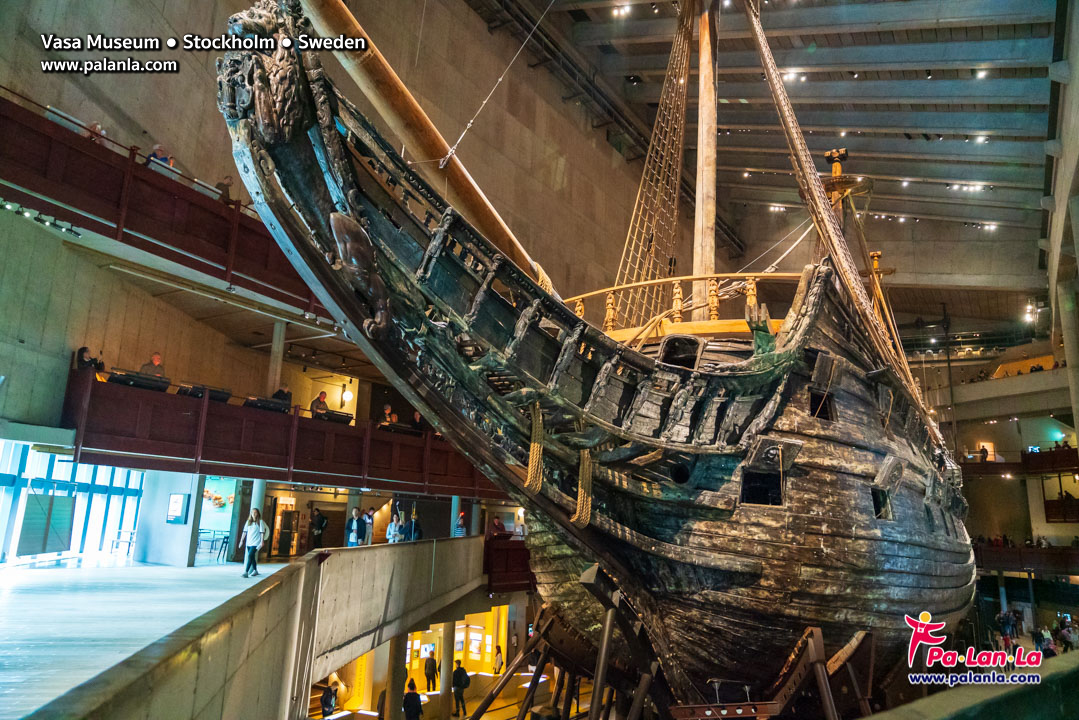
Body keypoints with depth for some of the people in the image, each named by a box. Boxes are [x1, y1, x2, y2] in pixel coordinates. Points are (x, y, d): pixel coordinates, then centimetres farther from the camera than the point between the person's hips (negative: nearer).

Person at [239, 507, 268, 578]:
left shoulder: (260, 522, -3)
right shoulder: (248, 521, 11)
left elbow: (262, 532, -5)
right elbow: (245, 532, 12)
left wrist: (262, 542, -10)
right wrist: (242, 540, 9)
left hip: (256, 542, -5)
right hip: (248, 542, 5)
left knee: (250, 555, -17)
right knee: (252, 557, 12)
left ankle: (246, 572, -19)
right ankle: (255, 571, 27)